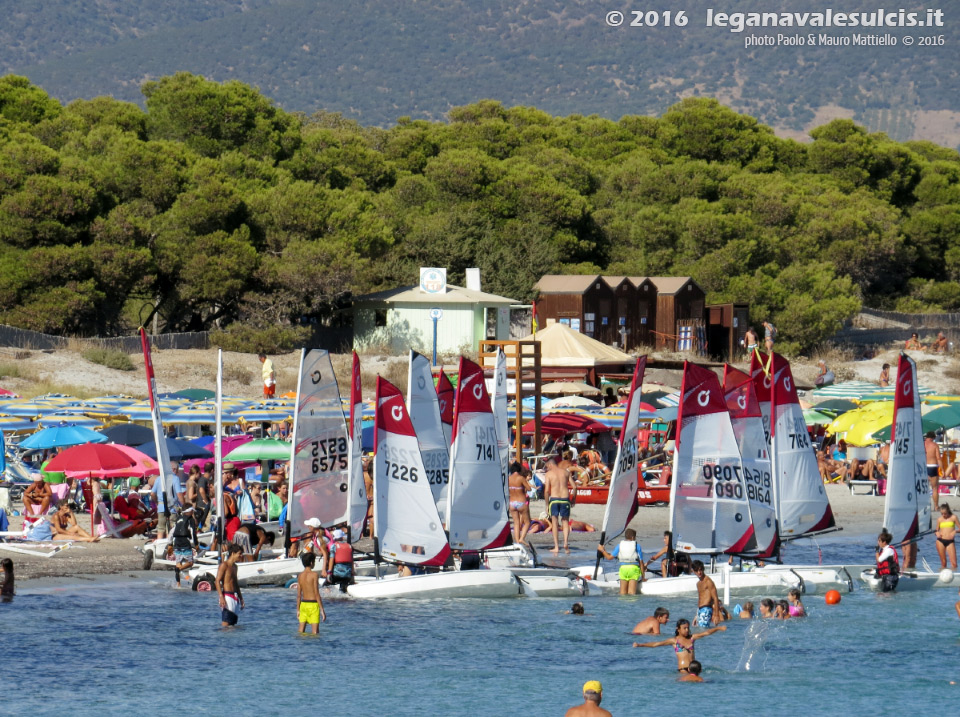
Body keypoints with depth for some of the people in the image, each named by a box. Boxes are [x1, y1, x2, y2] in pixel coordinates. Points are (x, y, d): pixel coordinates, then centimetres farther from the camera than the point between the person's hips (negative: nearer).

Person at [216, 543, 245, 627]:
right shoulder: (224, 565, -7)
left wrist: (241, 598, 25)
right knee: (226, 623, -13)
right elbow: (217, 581, -14)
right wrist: (221, 597, -23)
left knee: (232, 622, 6)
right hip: (227, 596, -9)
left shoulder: (234, 566, 18)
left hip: (235, 597, 9)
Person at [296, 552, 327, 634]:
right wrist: (322, 610, -10)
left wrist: (298, 610, 16)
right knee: (315, 632, -4)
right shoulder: (314, 575, -10)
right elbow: (317, 594, -13)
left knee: (301, 631, 9)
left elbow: (299, 595, 9)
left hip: (303, 604, 6)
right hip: (313, 605, -6)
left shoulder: (300, 576, 6)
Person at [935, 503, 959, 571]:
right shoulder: (940, 519, 11)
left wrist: (955, 531, -17)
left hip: (950, 542, -2)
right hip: (940, 541, 2)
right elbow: (937, 530, 20)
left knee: (954, 564, -11)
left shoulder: (953, 518, 4)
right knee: (943, 563, 2)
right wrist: (937, 533, -3)